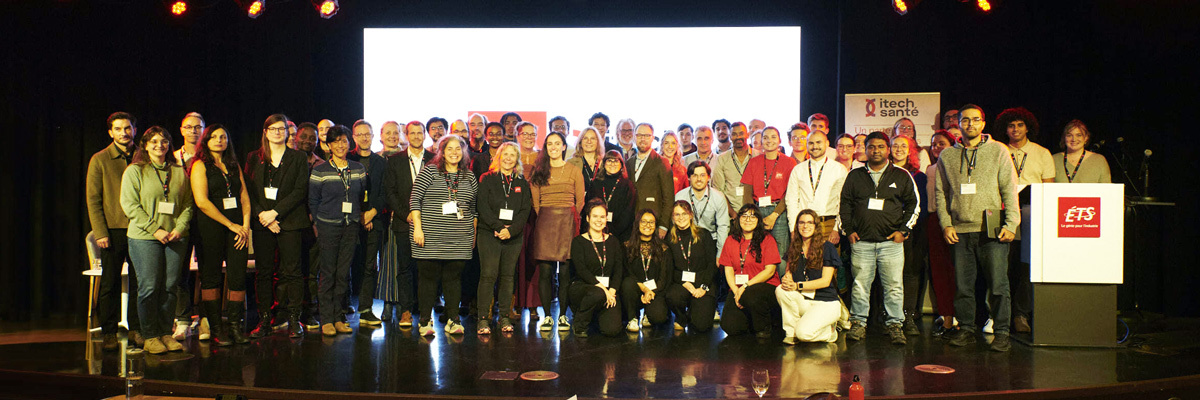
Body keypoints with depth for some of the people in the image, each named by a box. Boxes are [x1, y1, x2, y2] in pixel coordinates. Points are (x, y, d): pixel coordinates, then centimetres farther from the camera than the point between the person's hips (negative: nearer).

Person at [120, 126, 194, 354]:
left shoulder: (179, 172, 14)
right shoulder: (134, 171, 3)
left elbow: (188, 204, 12)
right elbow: (130, 205, -5)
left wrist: (180, 228, -5)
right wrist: (155, 229, -13)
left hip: (176, 239, 3)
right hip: (144, 238, -3)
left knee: (169, 287, 4)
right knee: (149, 288, -4)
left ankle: (166, 333, 13)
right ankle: (150, 337, 5)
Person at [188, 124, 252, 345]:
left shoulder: (234, 166, 17)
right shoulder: (200, 166, 1)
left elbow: (245, 198, 14)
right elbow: (202, 201, -8)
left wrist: (245, 226, -1)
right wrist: (231, 225, -9)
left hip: (236, 227, 4)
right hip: (211, 228, -4)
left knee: (238, 277, -3)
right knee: (211, 277, 0)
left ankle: (235, 325, 5)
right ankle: (216, 328, 7)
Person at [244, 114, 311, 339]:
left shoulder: (298, 158, 7)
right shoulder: (254, 158, 13)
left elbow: (300, 191, -2)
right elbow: (248, 190, 7)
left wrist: (275, 213, -10)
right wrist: (261, 215, -8)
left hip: (289, 221, -2)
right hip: (261, 223, 2)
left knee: (291, 271, -3)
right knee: (263, 272, 3)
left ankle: (293, 320, 3)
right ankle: (264, 320, 9)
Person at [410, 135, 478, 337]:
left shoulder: (469, 176, 11)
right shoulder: (429, 171, 0)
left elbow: (474, 207, 16)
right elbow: (415, 199, -3)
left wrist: (473, 233, 14)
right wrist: (417, 227, -10)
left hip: (459, 240, 3)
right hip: (431, 236, -3)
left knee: (454, 276, 4)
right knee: (428, 276, 0)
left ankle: (453, 320, 11)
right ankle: (425, 321, 8)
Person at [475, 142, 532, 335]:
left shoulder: (522, 183, 11)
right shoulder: (487, 179, 5)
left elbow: (525, 210, 3)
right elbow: (483, 207, -4)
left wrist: (511, 230, -11)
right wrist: (498, 227, -15)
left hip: (514, 237, 3)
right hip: (489, 234, -2)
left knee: (508, 276, 4)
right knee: (488, 275, -7)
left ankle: (505, 317, 10)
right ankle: (483, 319, -5)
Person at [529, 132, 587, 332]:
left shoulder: (574, 171, 8)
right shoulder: (538, 171, 12)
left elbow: (580, 201, 8)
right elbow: (535, 201, 12)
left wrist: (570, 220, 4)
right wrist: (544, 217, 7)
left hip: (567, 222, -1)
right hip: (544, 223, 1)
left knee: (565, 271, -3)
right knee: (545, 270, -3)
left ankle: (563, 315, 5)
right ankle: (547, 315, 4)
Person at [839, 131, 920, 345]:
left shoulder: (901, 176, 9)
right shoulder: (855, 176, 11)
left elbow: (913, 204, 10)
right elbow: (844, 203, 13)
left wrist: (903, 230, 2)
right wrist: (848, 230, 4)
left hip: (891, 242, -1)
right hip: (861, 241, 1)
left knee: (893, 285, -2)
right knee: (860, 284, 2)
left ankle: (895, 324, 7)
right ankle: (858, 323, 11)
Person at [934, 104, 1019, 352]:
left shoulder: (998, 152, 7)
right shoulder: (947, 156, 12)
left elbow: (1010, 190, 3)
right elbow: (940, 192, 13)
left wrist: (1010, 224, -6)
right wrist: (945, 223, 2)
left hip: (992, 231, -2)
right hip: (960, 231, 2)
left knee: (998, 285, -4)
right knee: (963, 285, 5)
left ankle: (1001, 332, 3)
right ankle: (966, 329, 14)